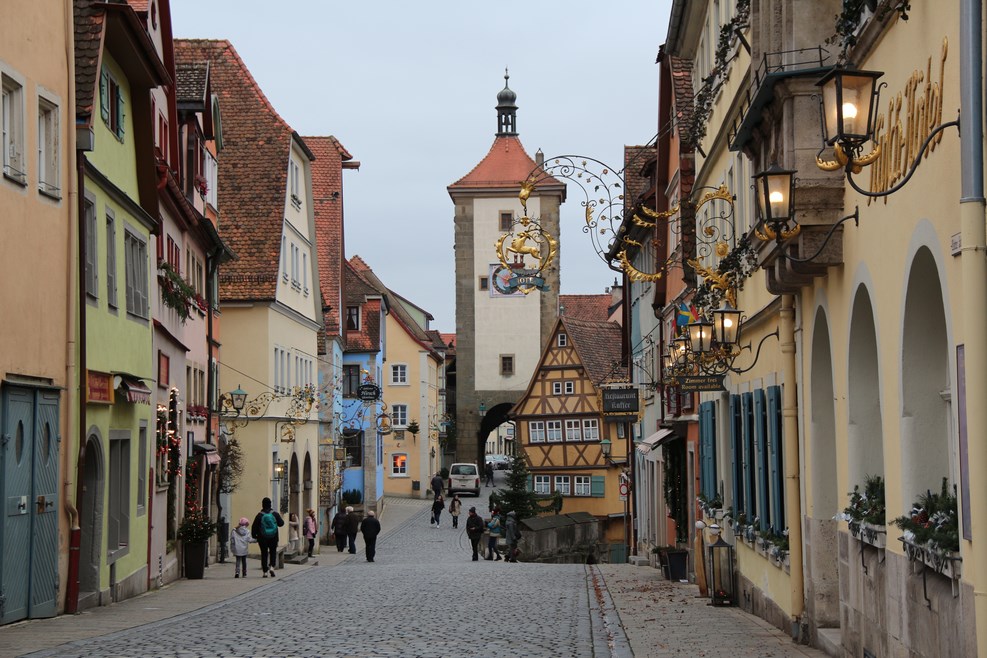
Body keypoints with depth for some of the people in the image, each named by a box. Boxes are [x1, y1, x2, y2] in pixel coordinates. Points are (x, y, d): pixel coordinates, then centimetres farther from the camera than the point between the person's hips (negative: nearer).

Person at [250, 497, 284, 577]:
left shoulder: (259, 515, -8)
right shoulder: (275, 514, -4)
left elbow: (254, 527, -6)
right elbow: (281, 523, 5)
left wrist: (254, 536, 7)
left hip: (262, 539, -1)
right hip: (273, 538, 1)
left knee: (264, 554, 7)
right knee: (273, 552, 14)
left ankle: (265, 571, 4)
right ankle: (271, 566, -9)